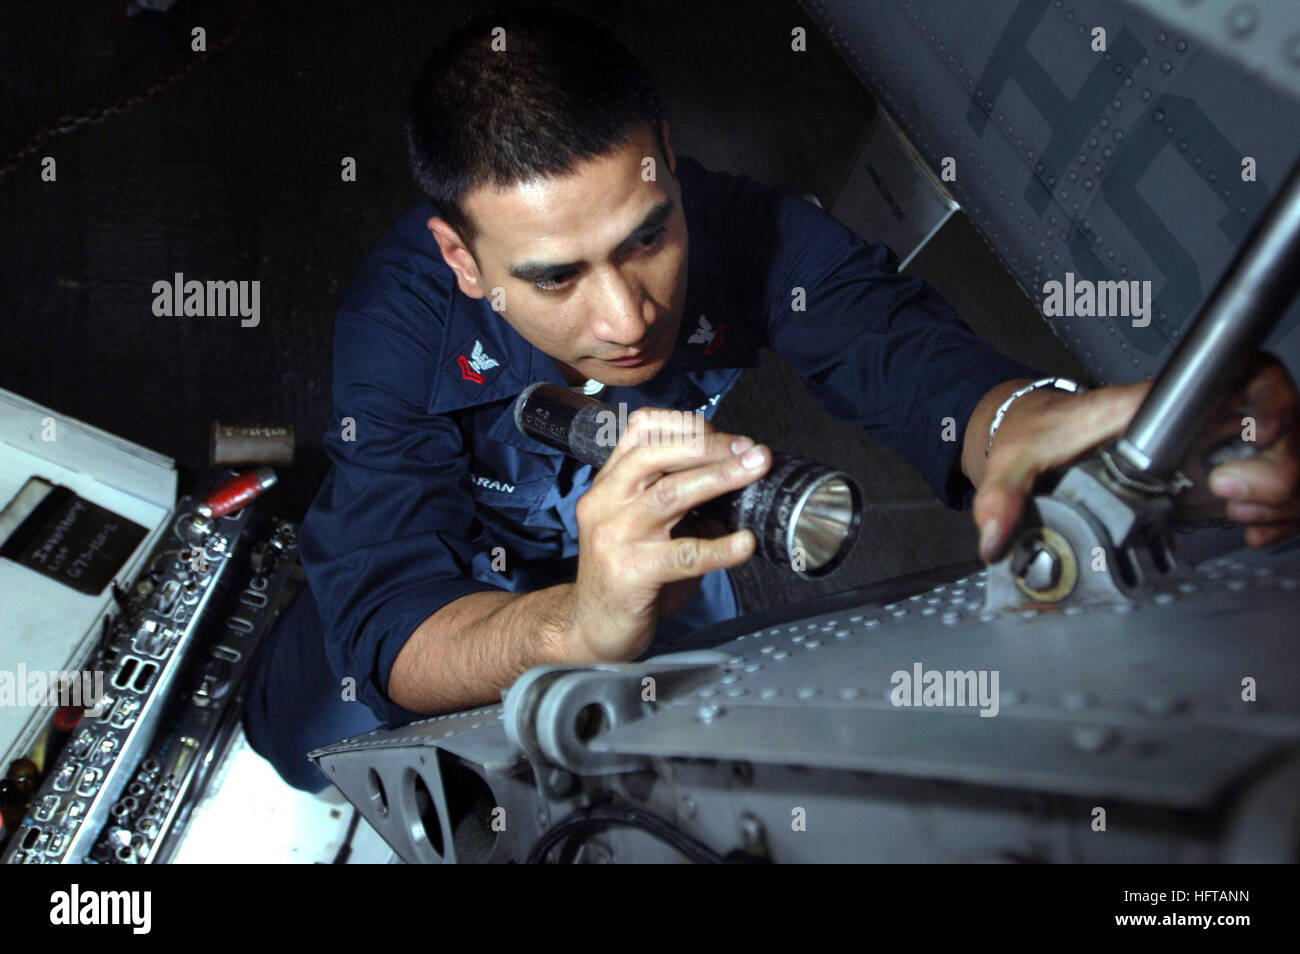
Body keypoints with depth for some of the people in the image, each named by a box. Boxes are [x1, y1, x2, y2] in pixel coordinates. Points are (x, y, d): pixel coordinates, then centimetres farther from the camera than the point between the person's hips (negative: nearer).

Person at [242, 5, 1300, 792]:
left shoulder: (742, 229, -29)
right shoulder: (403, 311, -35)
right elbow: (381, 620, -45)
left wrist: (1020, 418, -71)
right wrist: (573, 627, -68)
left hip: (664, 562, 3)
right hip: (461, 580, -2)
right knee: (323, 730, -22)